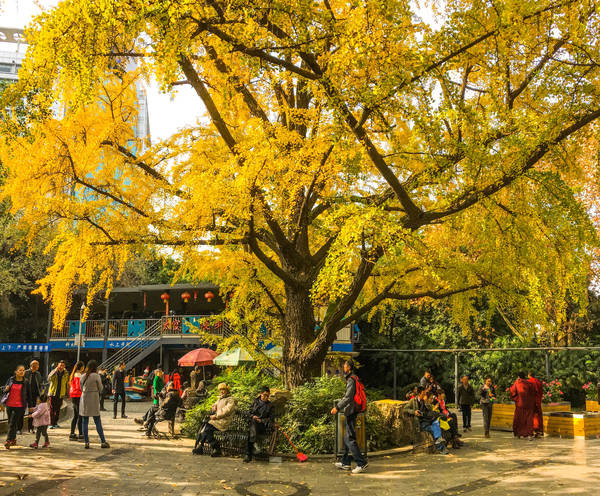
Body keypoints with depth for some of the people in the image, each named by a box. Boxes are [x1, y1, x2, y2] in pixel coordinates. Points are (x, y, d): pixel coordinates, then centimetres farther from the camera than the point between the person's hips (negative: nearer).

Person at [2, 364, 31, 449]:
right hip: (9, 404, 3)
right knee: (10, 423, 12)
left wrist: (29, 406, 5)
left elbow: (28, 395, 4)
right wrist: (6, 389, -11)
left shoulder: (25, 382, -2)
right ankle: (13, 439, 26)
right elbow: (5, 390, 14)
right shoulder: (11, 379, 3)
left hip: (19, 406, -3)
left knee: (13, 423, -8)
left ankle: (8, 441, -7)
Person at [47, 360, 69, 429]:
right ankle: (51, 424, -2)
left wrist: (67, 394, 8)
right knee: (52, 409, -4)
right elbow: (49, 379, -20)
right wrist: (55, 370, -28)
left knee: (58, 409, 8)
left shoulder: (66, 374, 5)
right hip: (53, 393, -2)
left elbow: (67, 384, 12)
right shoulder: (54, 372, -2)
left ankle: (55, 422, 19)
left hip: (61, 394, 2)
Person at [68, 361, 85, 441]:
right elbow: (79, 387, -20)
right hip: (78, 396, -10)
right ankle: (80, 434, -3)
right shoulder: (78, 375, -14)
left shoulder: (73, 374, 15)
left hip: (73, 396, 10)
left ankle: (72, 434, 16)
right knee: (80, 416, -5)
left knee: (75, 416, 14)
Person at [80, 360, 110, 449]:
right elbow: (100, 389, -1)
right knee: (98, 422, 2)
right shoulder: (96, 376, -8)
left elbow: (82, 388, 13)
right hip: (94, 399, -3)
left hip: (84, 399, 4)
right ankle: (103, 442, 3)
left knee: (85, 422, 7)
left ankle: (86, 442, 6)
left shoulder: (83, 376, 5)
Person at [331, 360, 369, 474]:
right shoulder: (353, 378, 16)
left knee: (350, 439, -8)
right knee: (346, 438, 16)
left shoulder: (351, 380, -15)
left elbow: (348, 397, -22)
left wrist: (337, 407, -22)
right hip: (351, 412, 10)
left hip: (351, 412, -10)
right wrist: (338, 406, 26)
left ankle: (361, 463, -7)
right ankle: (345, 463, 23)